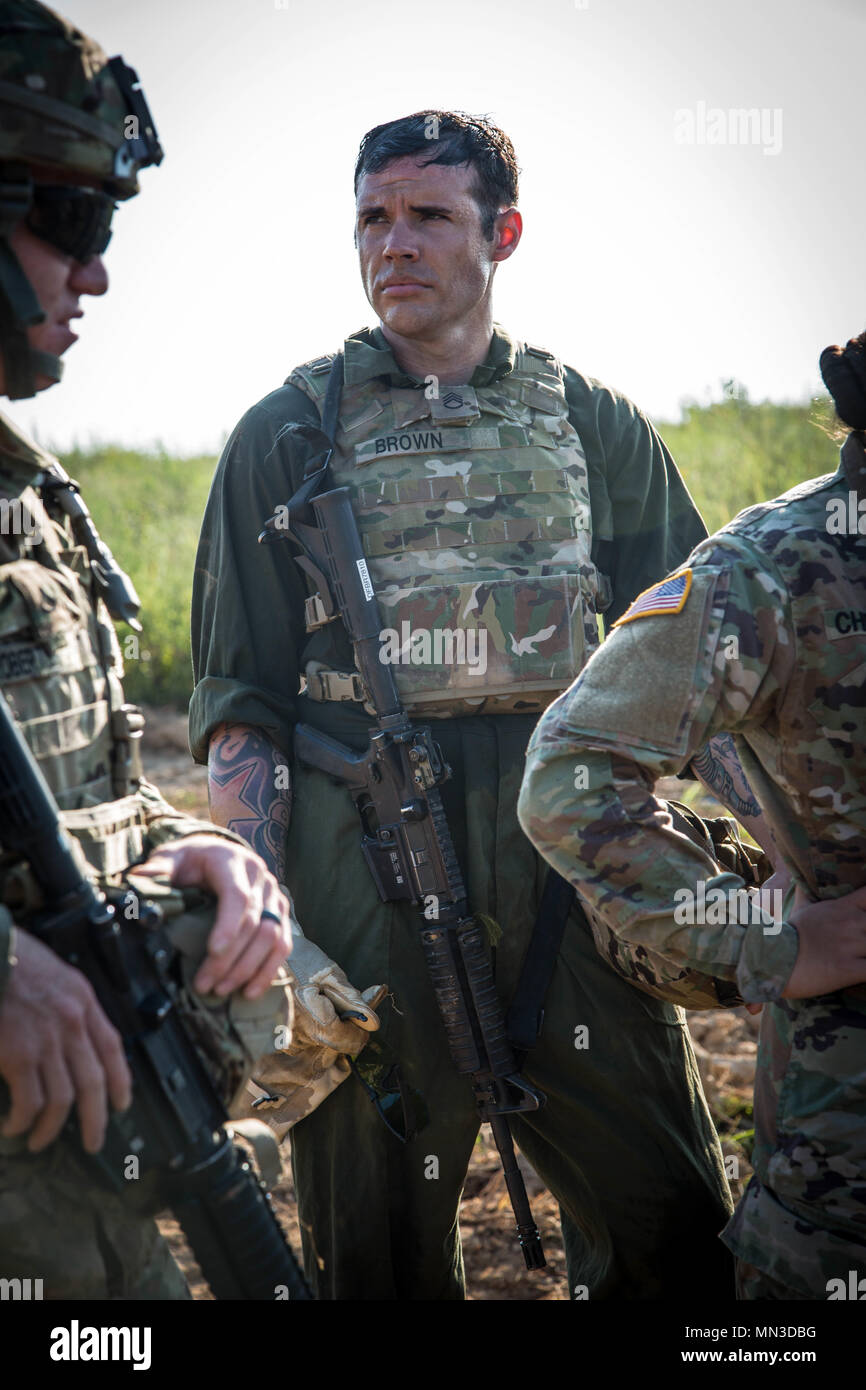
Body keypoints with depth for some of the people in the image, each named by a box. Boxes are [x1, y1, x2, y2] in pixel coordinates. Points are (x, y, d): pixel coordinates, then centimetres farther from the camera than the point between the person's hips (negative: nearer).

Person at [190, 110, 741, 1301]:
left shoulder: (594, 425, 10)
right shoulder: (288, 435, 5)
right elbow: (239, 701, 4)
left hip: (573, 878, 2)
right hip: (364, 896, -1)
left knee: (677, 1242, 6)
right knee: (381, 1253, 9)